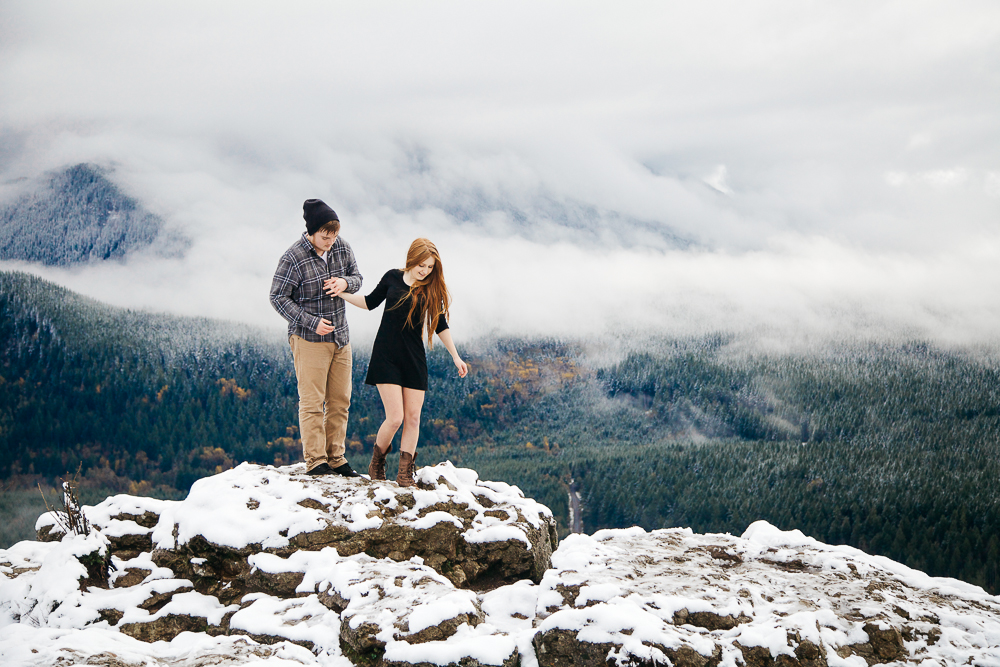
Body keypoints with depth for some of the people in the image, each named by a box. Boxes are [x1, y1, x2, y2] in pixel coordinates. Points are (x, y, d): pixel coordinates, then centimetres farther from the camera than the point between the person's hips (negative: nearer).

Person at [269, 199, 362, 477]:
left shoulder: (342, 247, 0)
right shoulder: (293, 258, -17)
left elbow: (357, 276, 14)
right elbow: (278, 297, -11)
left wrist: (345, 283, -12)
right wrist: (312, 322, -17)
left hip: (340, 337, 6)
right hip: (309, 339, -6)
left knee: (340, 401, 9)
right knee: (312, 402, -6)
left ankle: (336, 459, 17)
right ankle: (315, 461, -2)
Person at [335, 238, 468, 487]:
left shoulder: (432, 289, 2)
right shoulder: (392, 278, 0)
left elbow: (440, 325, 11)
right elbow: (370, 302, 16)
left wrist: (455, 356, 9)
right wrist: (340, 292, 9)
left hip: (414, 359, 2)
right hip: (386, 357, -2)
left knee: (413, 417, 0)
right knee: (395, 417, -11)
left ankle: (405, 473, 10)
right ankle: (376, 463, 13)